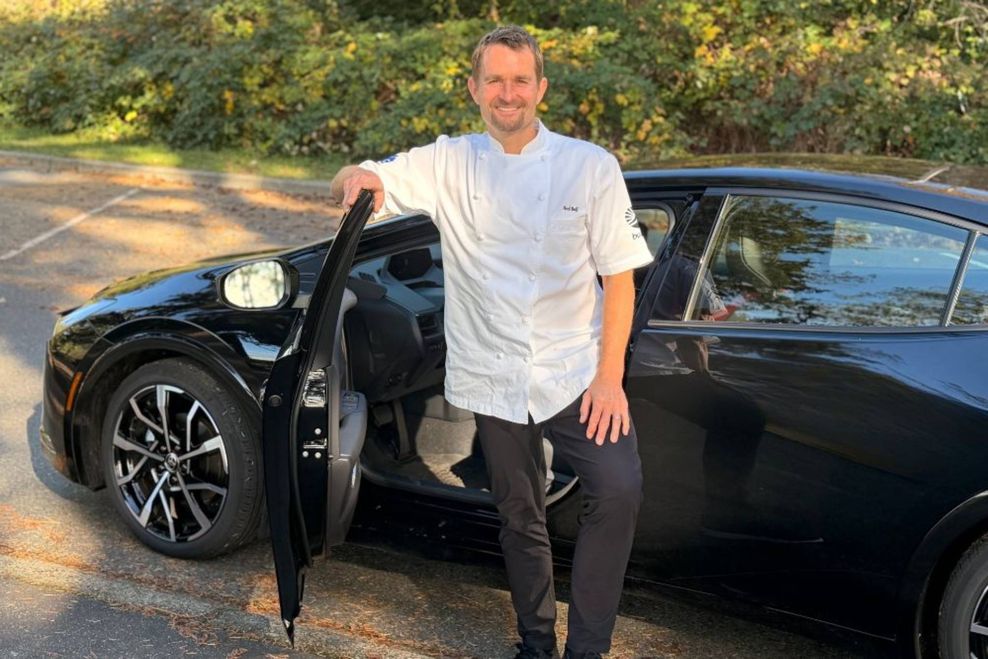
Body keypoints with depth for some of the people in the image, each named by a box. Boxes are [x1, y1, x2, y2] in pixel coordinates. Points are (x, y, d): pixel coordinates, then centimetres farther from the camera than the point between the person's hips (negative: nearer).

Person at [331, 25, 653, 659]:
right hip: (495, 379, 2)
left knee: (619, 491, -23)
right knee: (521, 518, 13)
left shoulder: (590, 166, -3)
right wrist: (359, 176, -24)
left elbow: (619, 279, -2)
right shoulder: (449, 164, 2)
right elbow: (351, 185, 2)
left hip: (577, 372, -2)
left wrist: (610, 376, -11)